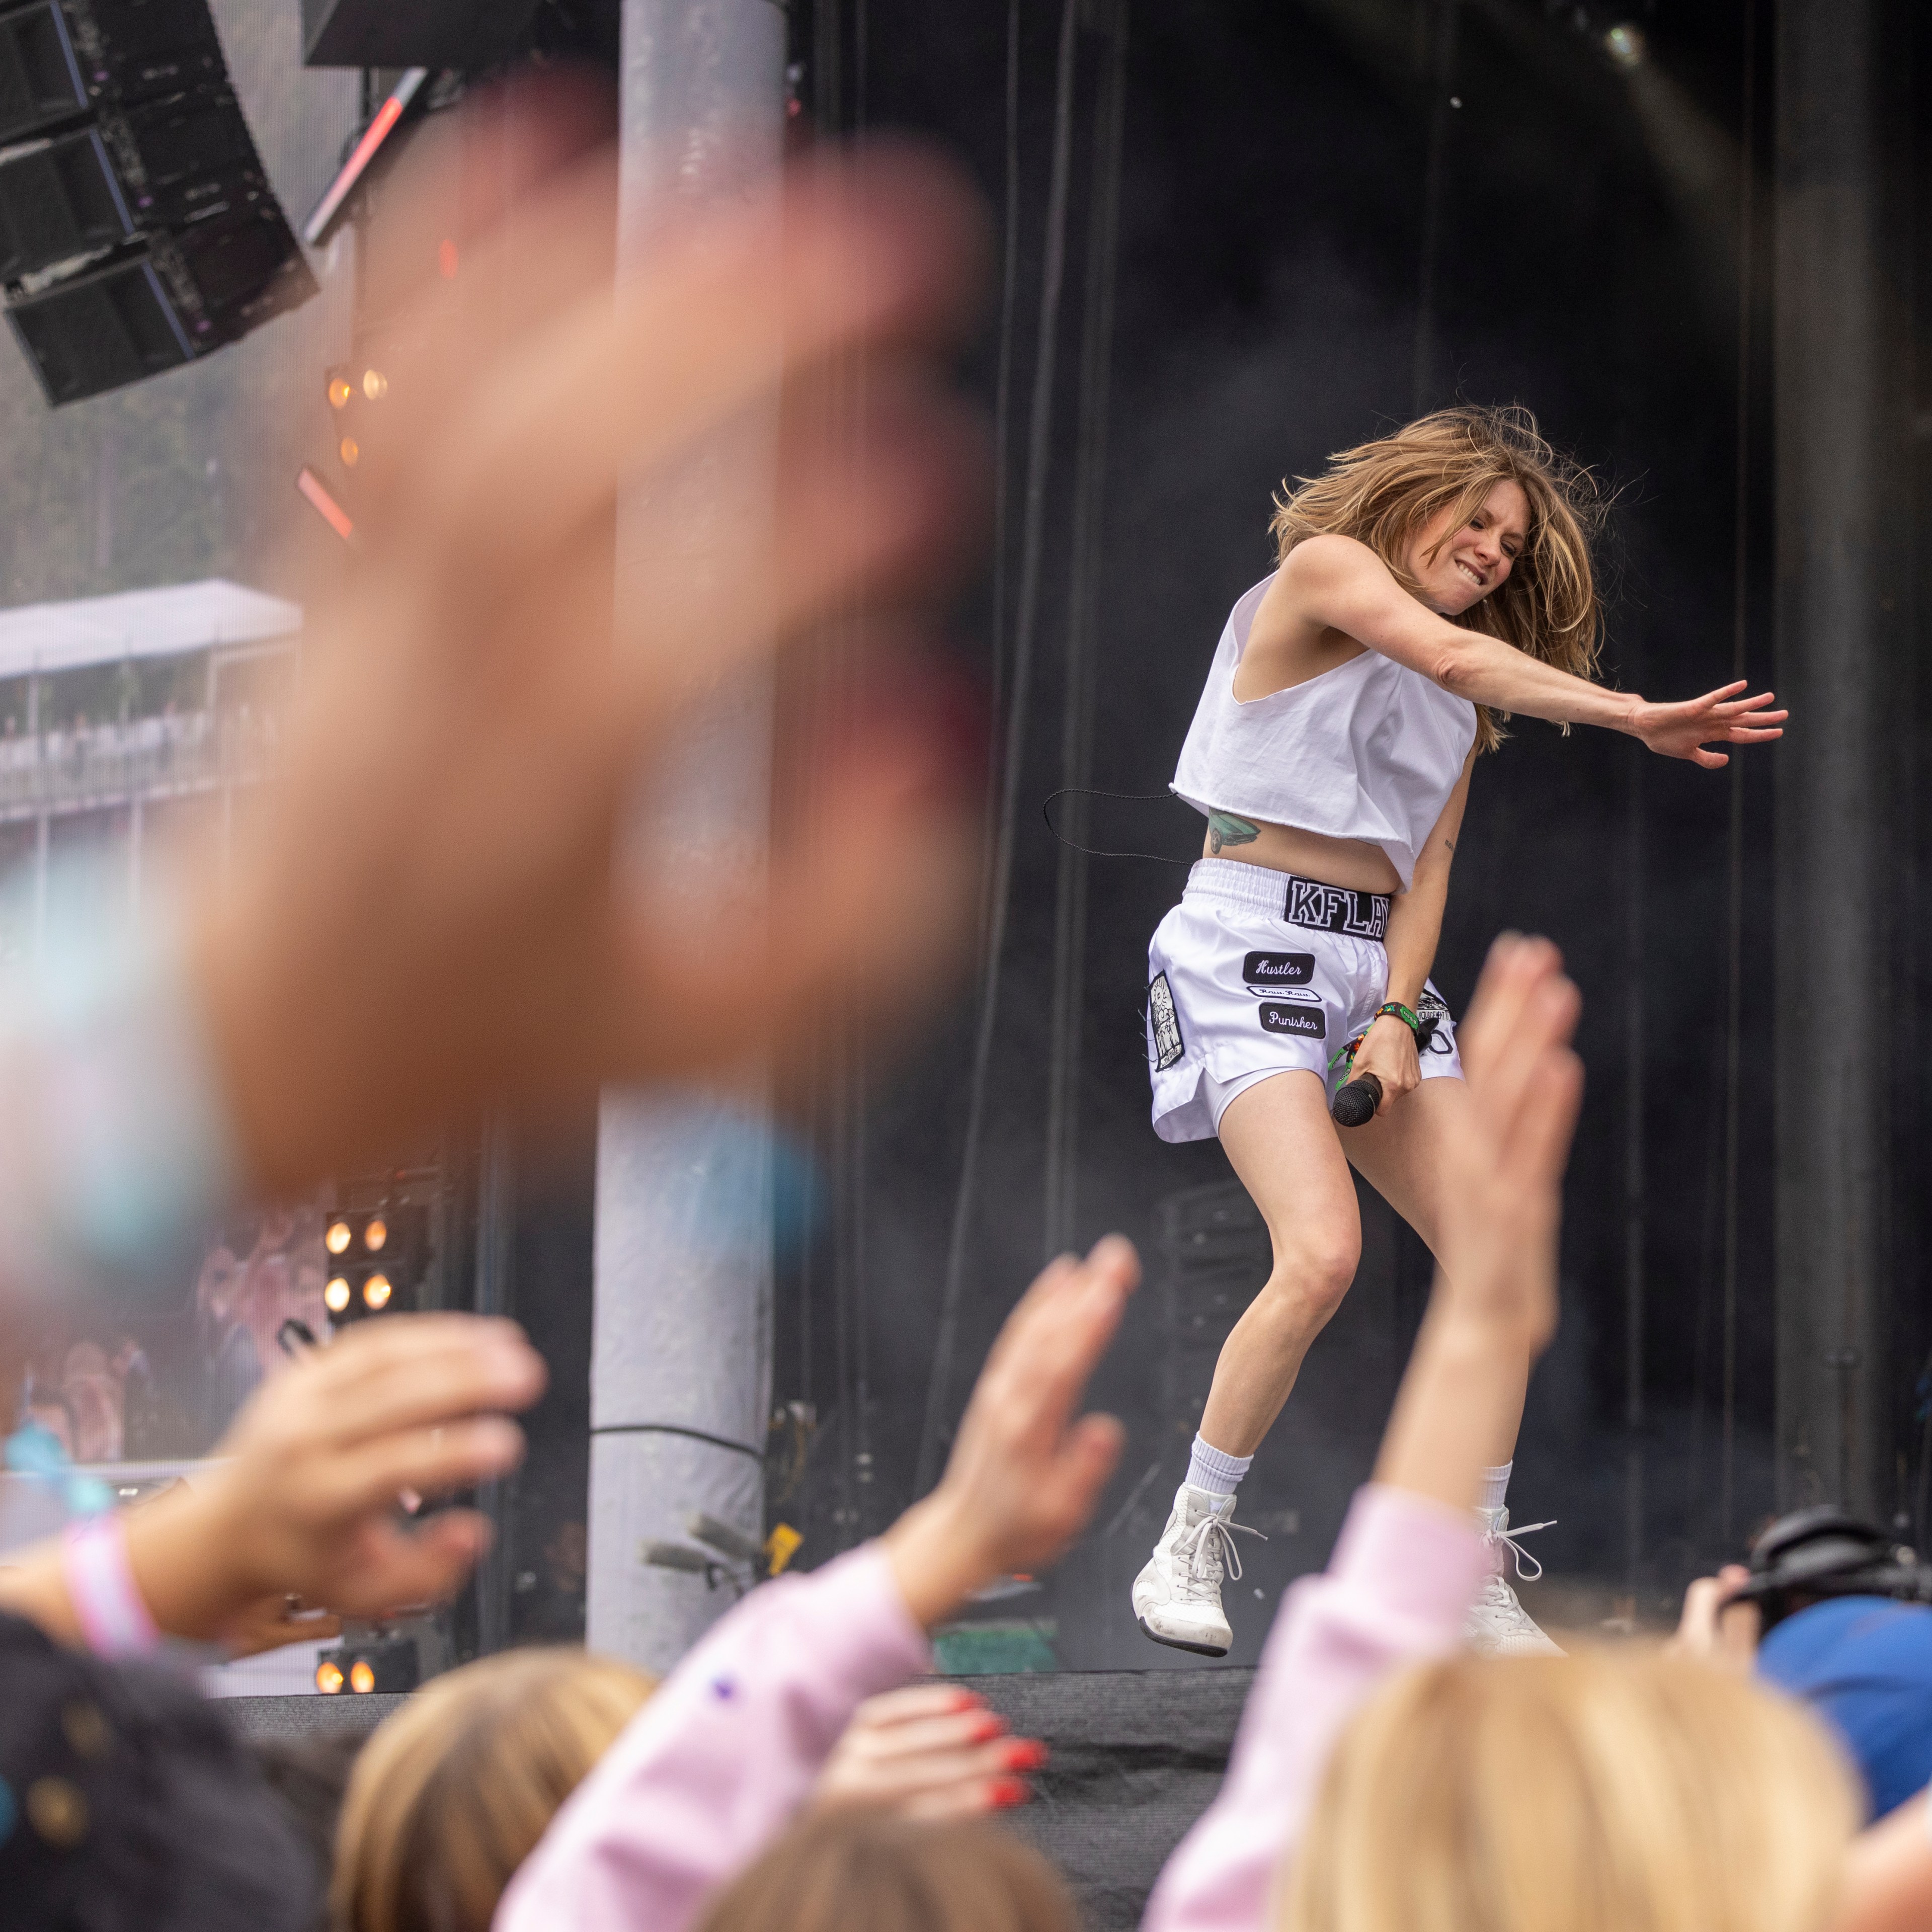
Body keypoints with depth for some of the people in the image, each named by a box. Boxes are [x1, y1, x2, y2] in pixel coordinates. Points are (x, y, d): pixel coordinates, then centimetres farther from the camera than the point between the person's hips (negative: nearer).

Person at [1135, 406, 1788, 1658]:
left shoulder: (1463, 710, 20)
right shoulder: (1323, 568, -1)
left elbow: (1428, 870, 12)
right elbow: (1448, 654, -18)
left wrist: (1399, 1016, -5)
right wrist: (1633, 717, -26)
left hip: (1377, 966, 7)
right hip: (1253, 947, -7)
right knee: (1322, 1255, -24)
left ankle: (1476, 1591, 3)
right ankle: (1189, 1545, -8)